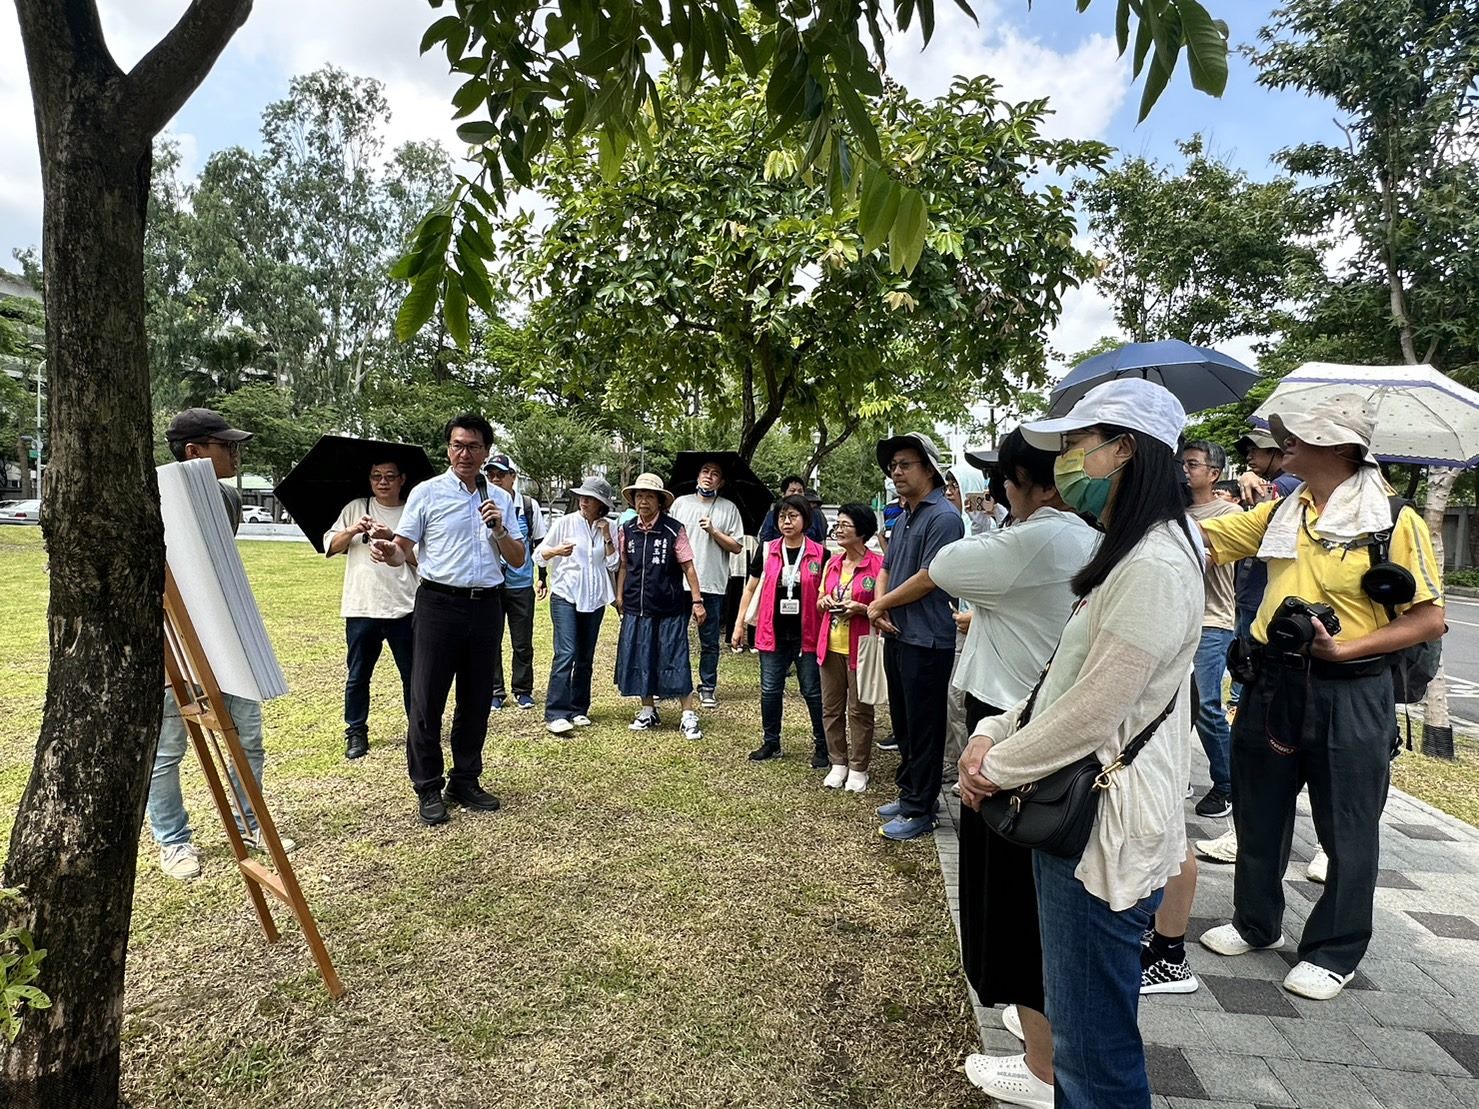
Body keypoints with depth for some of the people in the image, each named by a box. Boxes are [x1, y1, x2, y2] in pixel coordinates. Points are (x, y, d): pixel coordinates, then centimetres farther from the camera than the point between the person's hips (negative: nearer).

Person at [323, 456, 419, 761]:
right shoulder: (356, 508, 10)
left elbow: (420, 559, -6)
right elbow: (330, 547, 7)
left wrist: (392, 538, -17)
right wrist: (352, 531, -10)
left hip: (404, 608, -2)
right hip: (361, 608, 2)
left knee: (413, 675, 7)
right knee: (357, 676, 9)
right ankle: (356, 732, 22)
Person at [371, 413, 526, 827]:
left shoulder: (501, 499, 10)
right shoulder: (427, 492, -1)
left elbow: (518, 560, 10)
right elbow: (403, 550, -4)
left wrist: (498, 529, -7)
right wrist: (387, 553, -27)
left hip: (486, 607, 4)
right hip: (439, 604, -3)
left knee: (477, 699, 12)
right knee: (427, 699, 1)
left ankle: (465, 781, 27)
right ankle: (428, 789, 15)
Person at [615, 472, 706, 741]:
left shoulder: (674, 530, -8)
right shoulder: (627, 531, 4)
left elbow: (688, 567, -6)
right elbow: (624, 566, 12)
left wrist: (697, 600, -8)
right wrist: (619, 595, 6)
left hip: (669, 609, -4)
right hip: (636, 608, 4)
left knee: (675, 661, -1)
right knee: (639, 659, 11)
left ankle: (689, 716, 9)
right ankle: (648, 712, 27)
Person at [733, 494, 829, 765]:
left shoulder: (819, 553, -3)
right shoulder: (767, 550, 2)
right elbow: (751, 588, 7)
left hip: (806, 634, -2)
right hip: (773, 633, 2)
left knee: (813, 692, 6)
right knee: (770, 690, 10)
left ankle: (822, 747, 19)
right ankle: (771, 743, 25)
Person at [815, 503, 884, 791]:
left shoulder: (878, 564, -10)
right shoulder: (833, 563, 10)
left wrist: (861, 608, -22)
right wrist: (824, 601, -2)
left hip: (860, 647, -6)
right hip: (830, 645, 6)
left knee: (859, 709, 5)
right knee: (831, 707, 11)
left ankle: (858, 768, 18)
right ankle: (837, 763, 25)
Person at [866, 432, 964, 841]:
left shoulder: (943, 517, -15)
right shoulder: (904, 517, 14)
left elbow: (927, 579, -21)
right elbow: (887, 569, 17)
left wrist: (882, 604, -8)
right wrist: (877, 606, -3)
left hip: (926, 641, -9)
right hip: (897, 636, 9)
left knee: (923, 729, 2)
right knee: (903, 723, 19)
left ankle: (919, 811, 13)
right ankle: (909, 793, 33)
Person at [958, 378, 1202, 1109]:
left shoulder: (1154, 567, -20)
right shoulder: (1123, 556, 14)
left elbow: (1092, 712, -21)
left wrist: (998, 768, -8)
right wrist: (994, 736, 3)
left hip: (1104, 827, -10)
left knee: (1092, 1039, 5)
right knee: (1075, 1016, 24)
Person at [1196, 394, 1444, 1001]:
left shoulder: (1394, 521, -10)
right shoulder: (1281, 512, 5)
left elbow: (1430, 618, -10)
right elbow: (1202, 537, 7)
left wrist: (1344, 649, -20)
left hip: (1348, 693, -5)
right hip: (1272, 683, 5)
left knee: (1347, 829, 10)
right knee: (1258, 812, 17)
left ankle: (1335, 952, 28)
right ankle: (1256, 923, 36)